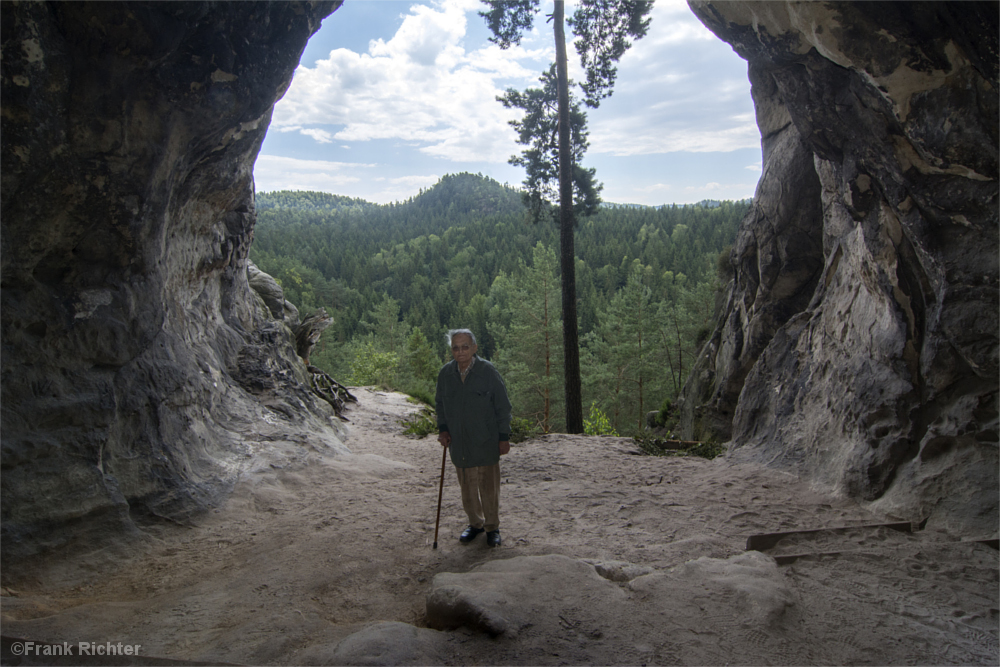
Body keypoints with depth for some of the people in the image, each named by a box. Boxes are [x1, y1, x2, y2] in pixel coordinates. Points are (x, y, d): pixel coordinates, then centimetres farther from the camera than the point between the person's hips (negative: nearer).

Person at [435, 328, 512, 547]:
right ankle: (475, 523, 34)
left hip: (486, 444, -3)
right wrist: (442, 429, 4)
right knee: (467, 488, 13)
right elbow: (439, 404, 15)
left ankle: (492, 527, 24)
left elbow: (503, 407, -5)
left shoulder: (488, 371, -11)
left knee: (488, 488, 5)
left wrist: (504, 438, -6)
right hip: (459, 444, 4)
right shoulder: (446, 373, 0)